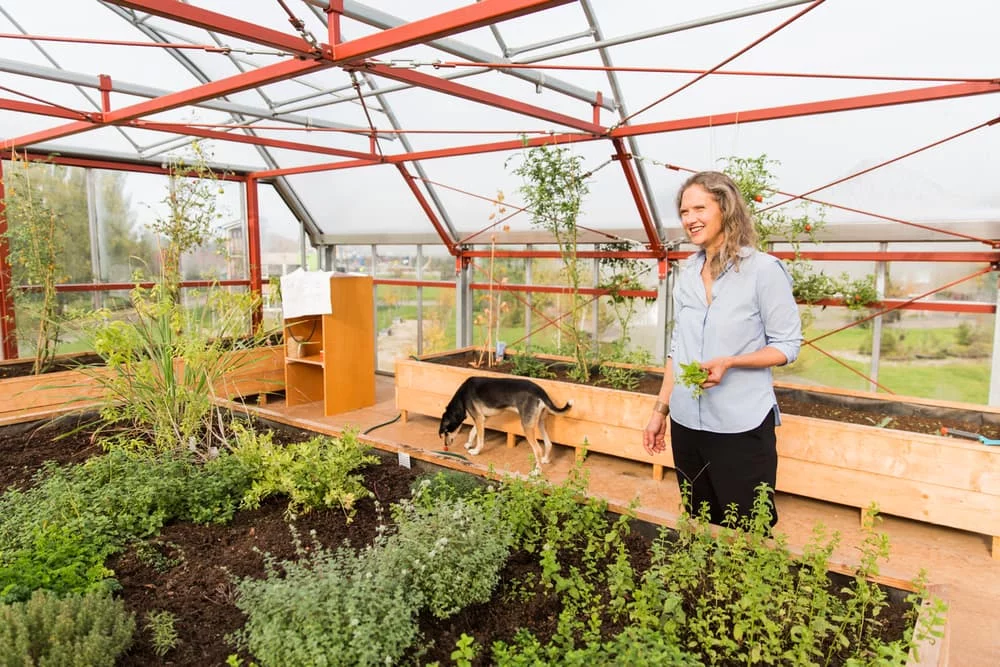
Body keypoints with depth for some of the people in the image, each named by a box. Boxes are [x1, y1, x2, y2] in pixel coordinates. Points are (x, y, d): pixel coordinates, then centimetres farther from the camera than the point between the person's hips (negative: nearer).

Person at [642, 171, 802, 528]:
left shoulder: (763, 269, -10)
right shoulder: (687, 271, 7)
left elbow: (787, 345, -8)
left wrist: (729, 362, -23)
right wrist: (660, 410, 11)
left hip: (741, 427, -5)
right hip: (686, 423, 6)